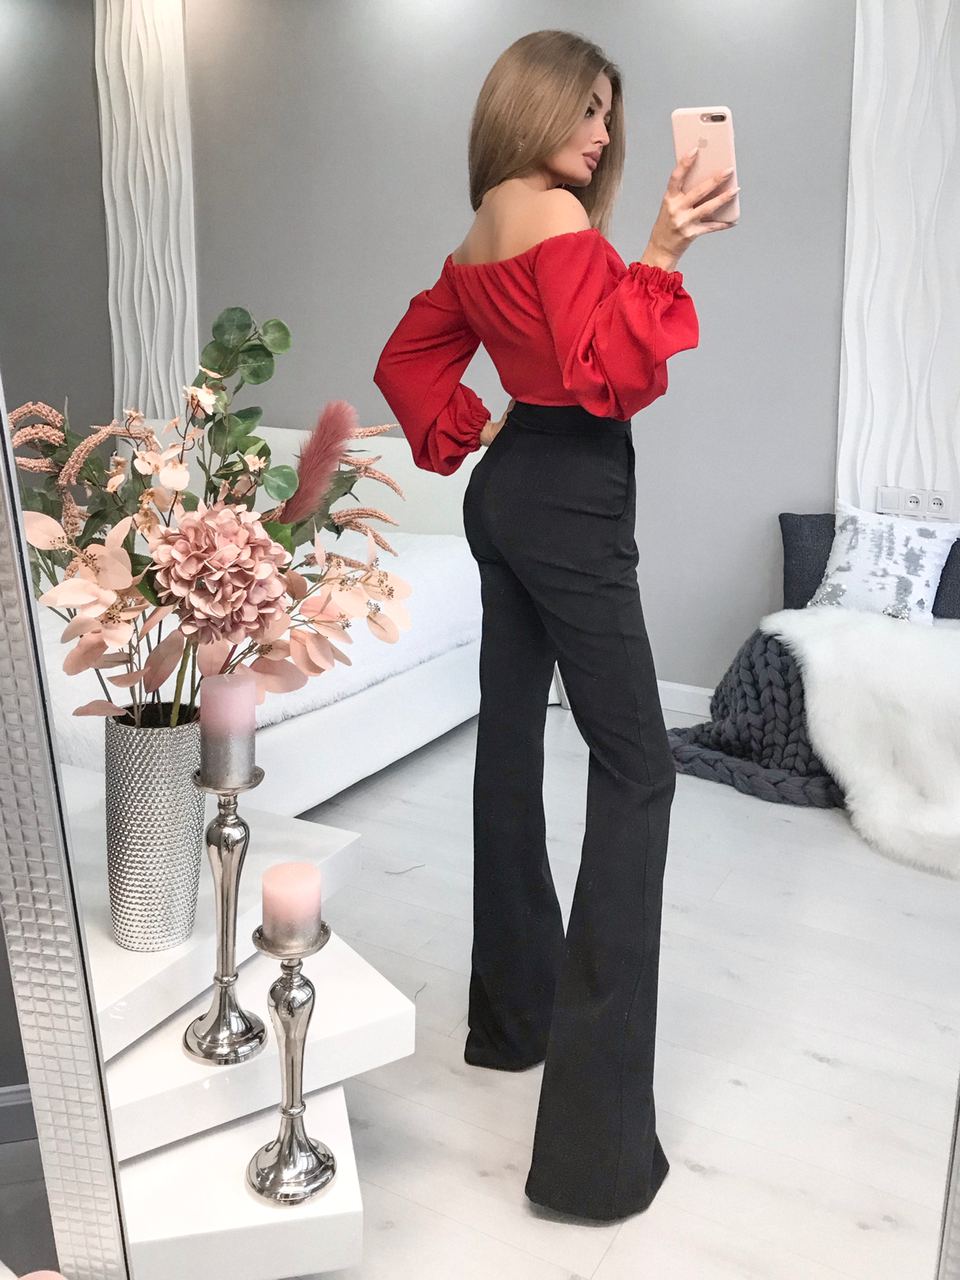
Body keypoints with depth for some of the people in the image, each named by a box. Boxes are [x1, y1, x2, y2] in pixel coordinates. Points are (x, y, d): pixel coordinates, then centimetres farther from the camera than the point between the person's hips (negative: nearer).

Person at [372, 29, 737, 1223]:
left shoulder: (481, 235, 16)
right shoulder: (558, 218, -11)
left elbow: (407, 359, 23)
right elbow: (603, 376, -20)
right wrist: (655, 261, -26)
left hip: (507, 493, 10)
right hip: (570, 504, -10)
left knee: (511, 738, 12)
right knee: (636, 766, -9)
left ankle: (511, 1011, 26)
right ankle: (595, 1134, -8)